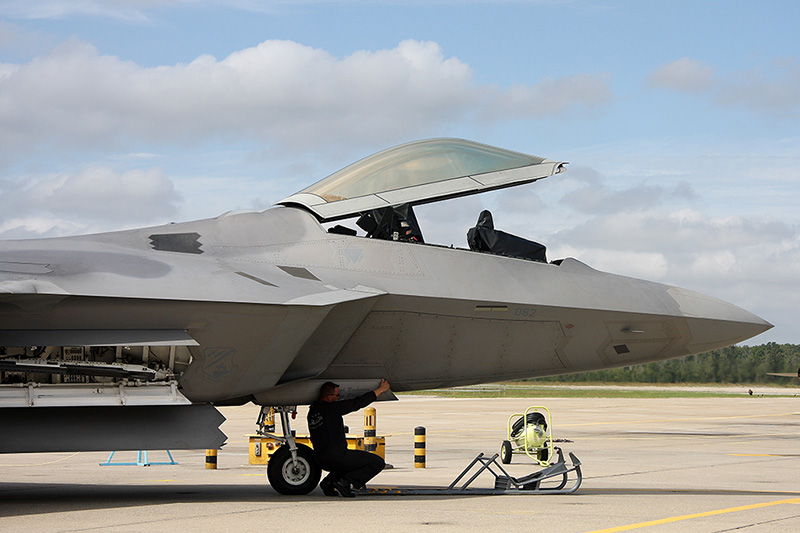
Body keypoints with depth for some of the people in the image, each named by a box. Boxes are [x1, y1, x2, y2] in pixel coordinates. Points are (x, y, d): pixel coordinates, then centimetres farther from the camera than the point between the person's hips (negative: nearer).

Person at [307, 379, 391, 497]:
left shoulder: (312, 411, 9)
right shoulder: (332, 408, -12)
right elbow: (358, 403, -7)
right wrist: (380, 389, 4)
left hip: (322, 461, 8)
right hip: (337, 456, -8)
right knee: (378, 462, 0)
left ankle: (328, 482, 13)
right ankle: (345, 482, -11)